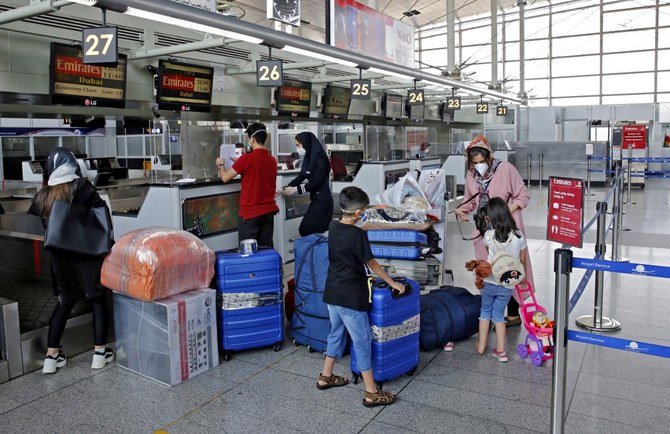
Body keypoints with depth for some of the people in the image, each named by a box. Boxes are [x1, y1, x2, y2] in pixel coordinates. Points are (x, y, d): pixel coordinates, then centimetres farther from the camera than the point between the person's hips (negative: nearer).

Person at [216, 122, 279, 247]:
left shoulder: (246, 158, -13)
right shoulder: (272, 160, 5)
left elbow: (225, 178, -4)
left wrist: (221, 165, 15)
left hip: (250, 213, -5)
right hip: (268, 211, 5)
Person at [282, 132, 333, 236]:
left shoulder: (319, 159, -17)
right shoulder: (308, 158, 8)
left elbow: (315, 183, -19)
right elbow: (301, 177, 13)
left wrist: (295, 189, -14)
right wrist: (285, 188, 5)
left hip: (322, 200, -8)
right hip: (315, 199, 8)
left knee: (306, 230, -9)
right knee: (304, 229, 8)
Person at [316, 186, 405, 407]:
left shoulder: (333, 226, 3)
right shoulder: (357, 234, -19)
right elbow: (371, 263, -11)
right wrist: (392, 283, 0)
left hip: (332, 293, 8)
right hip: (350, 297, -8)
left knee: (336, 333, 23)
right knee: (362, 341, 1)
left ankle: (326, 377, 34)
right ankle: (371, 393, 8)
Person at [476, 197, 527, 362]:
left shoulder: (489, 235, -15)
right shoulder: (519, 236, -9)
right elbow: (523, 259, 4)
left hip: (490, 282, -1)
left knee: (485, 311, 19)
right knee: (498, 314, 16)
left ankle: (481, 346, 25)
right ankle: (500, 349, 14)